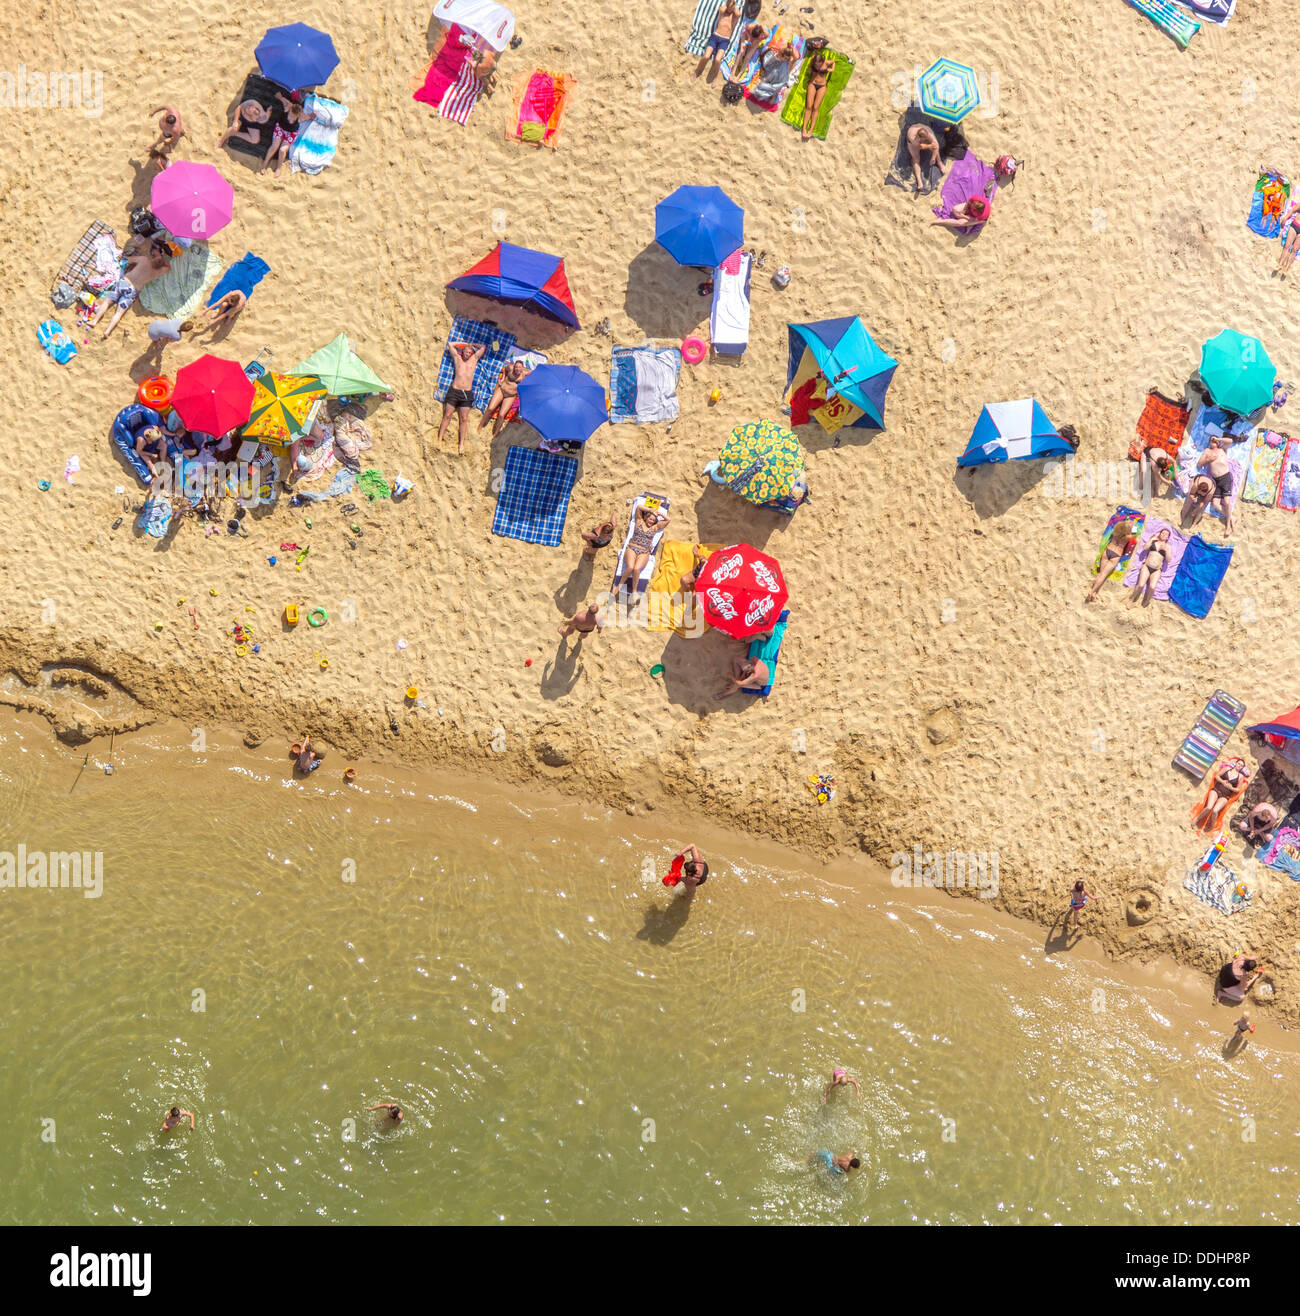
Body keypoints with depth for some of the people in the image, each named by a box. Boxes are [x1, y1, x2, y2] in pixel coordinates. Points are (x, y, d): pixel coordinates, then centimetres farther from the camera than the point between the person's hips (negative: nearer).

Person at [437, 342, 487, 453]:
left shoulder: (474, 359, 15)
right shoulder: (457, 358, 12)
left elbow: (483, 347, 20)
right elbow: (450, 344, 15)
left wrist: (472, 345, 26)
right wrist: (464, 344, 22)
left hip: (467, 394, 1)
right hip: (454, 391, -1)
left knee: (464, 419, 0)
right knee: (447, 416, -2)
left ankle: (461, 443, 3)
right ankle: (439, 439, 0)